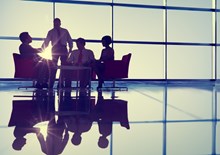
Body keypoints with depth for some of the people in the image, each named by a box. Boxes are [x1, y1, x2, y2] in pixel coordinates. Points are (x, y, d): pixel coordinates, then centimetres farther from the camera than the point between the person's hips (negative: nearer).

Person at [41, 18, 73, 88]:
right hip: (55, 49, -1)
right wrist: (42, 49, -9)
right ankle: (51, 84, -4)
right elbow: (46, 41, 5)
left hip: (63, 49, 1)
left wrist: (70, 49, -2)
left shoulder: (65, 31, 14)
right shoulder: (51, 32, 12)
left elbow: (70, 40, 12)